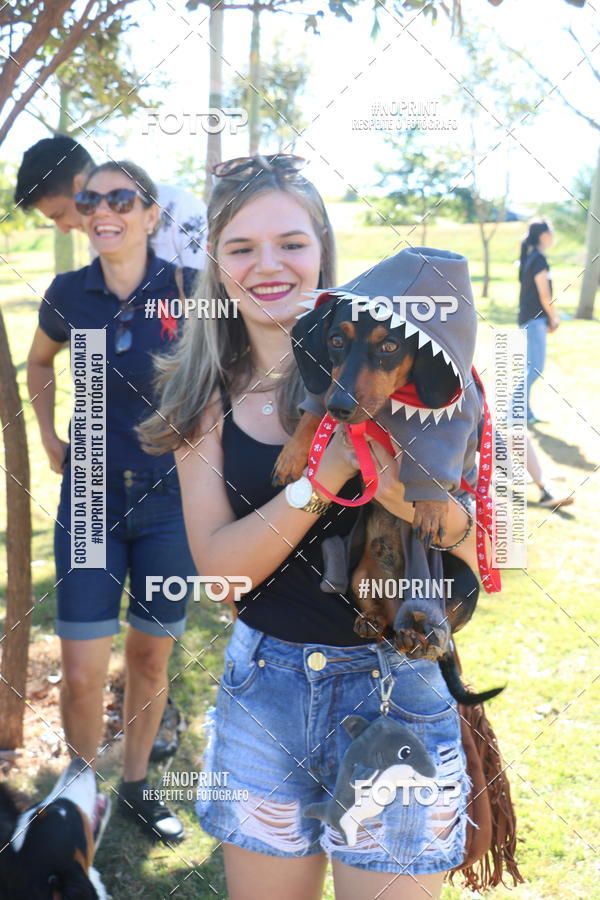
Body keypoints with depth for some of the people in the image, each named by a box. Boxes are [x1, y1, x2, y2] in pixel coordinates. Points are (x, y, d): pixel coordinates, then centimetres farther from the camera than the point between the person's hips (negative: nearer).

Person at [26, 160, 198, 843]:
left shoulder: (186, 289, -11)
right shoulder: (69, 293, -3)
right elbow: (39, 360, 18)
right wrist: (49, 439, 11)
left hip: (170, 501, -1)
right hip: (90, 499, 1)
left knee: (150, 657, 13)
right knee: (81, 672, -2)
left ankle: (135, 785, 34)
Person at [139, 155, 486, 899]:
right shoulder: (206, 397, -1)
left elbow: (476, 557, -9)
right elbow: (219, 567, -12)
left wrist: (416, 495, -31)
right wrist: (329, 470, -26)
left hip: (391, 686, -2)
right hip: (262, 689, 3)